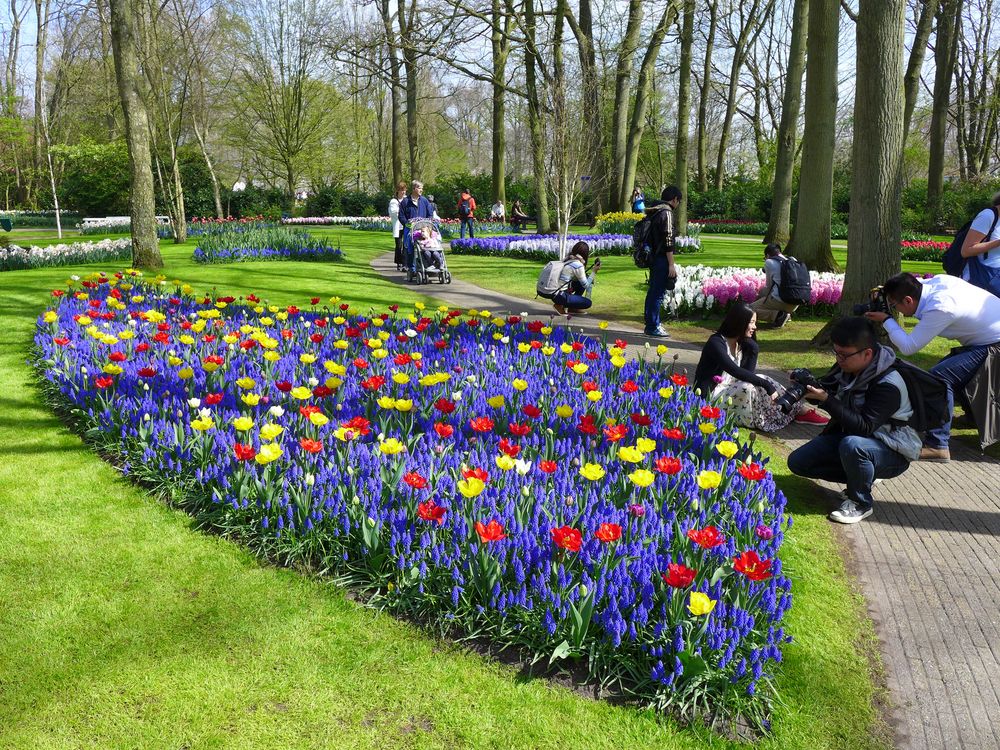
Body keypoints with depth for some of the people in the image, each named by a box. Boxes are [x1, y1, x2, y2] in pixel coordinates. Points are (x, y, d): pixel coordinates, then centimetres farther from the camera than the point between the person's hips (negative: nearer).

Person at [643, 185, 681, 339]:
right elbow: (668, 240, -18)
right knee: (658, 293, -5)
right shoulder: (667, 213, -14)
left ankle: (650, 324, 23)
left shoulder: (654, 212, 14)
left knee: (653, 291, 15)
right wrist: (671, 264, -17)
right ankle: (653, 327, -2)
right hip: (662, 259, -9)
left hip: (653, 257, 9)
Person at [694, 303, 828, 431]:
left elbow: (747, 373, -5)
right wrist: (766, 385, -32)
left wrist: (752, 348, -17)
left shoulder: (742, 343, 4)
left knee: (763, 380, -6)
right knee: (748, 388, -30)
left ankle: (801, 411, -4)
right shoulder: (716, 343, -22)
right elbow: (737, 372, -33)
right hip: (710, 394, -8)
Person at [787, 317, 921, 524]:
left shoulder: (888, 385, -28)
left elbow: (864, 427, -35)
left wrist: (826, 399, -40)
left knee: (851, 445, -41)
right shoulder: (846, 366, -6)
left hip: (893, 451, -8)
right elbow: (827, 389, 8)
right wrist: (809, 386, -16)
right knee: (797, 461, -3)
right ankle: (863, 475, 9)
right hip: (847, 434, 8)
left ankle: (860, 503, -14)